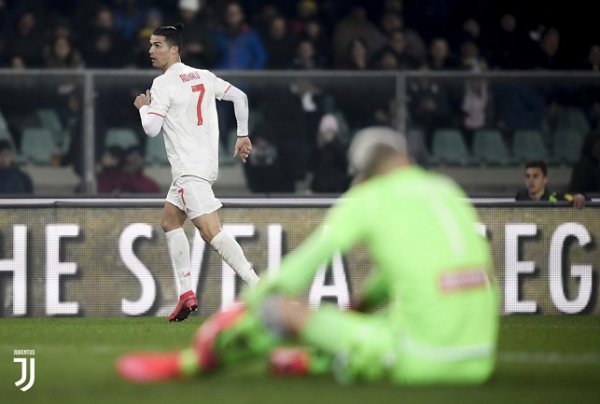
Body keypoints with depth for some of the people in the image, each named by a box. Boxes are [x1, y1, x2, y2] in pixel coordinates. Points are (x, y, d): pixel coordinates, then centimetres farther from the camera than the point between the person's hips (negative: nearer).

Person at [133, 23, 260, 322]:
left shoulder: (163, 84, -10)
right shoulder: (202, 76, 13)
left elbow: (151, 129, -14)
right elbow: (240, 97, 14)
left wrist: (143, 106, 5)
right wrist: (242, 136, 19)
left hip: (190, 170, -10)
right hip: (204, 163, 10)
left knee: (211, 232, -16)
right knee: (169, 221, 19)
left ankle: (260, 289, -27)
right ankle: (186, 294, 14)